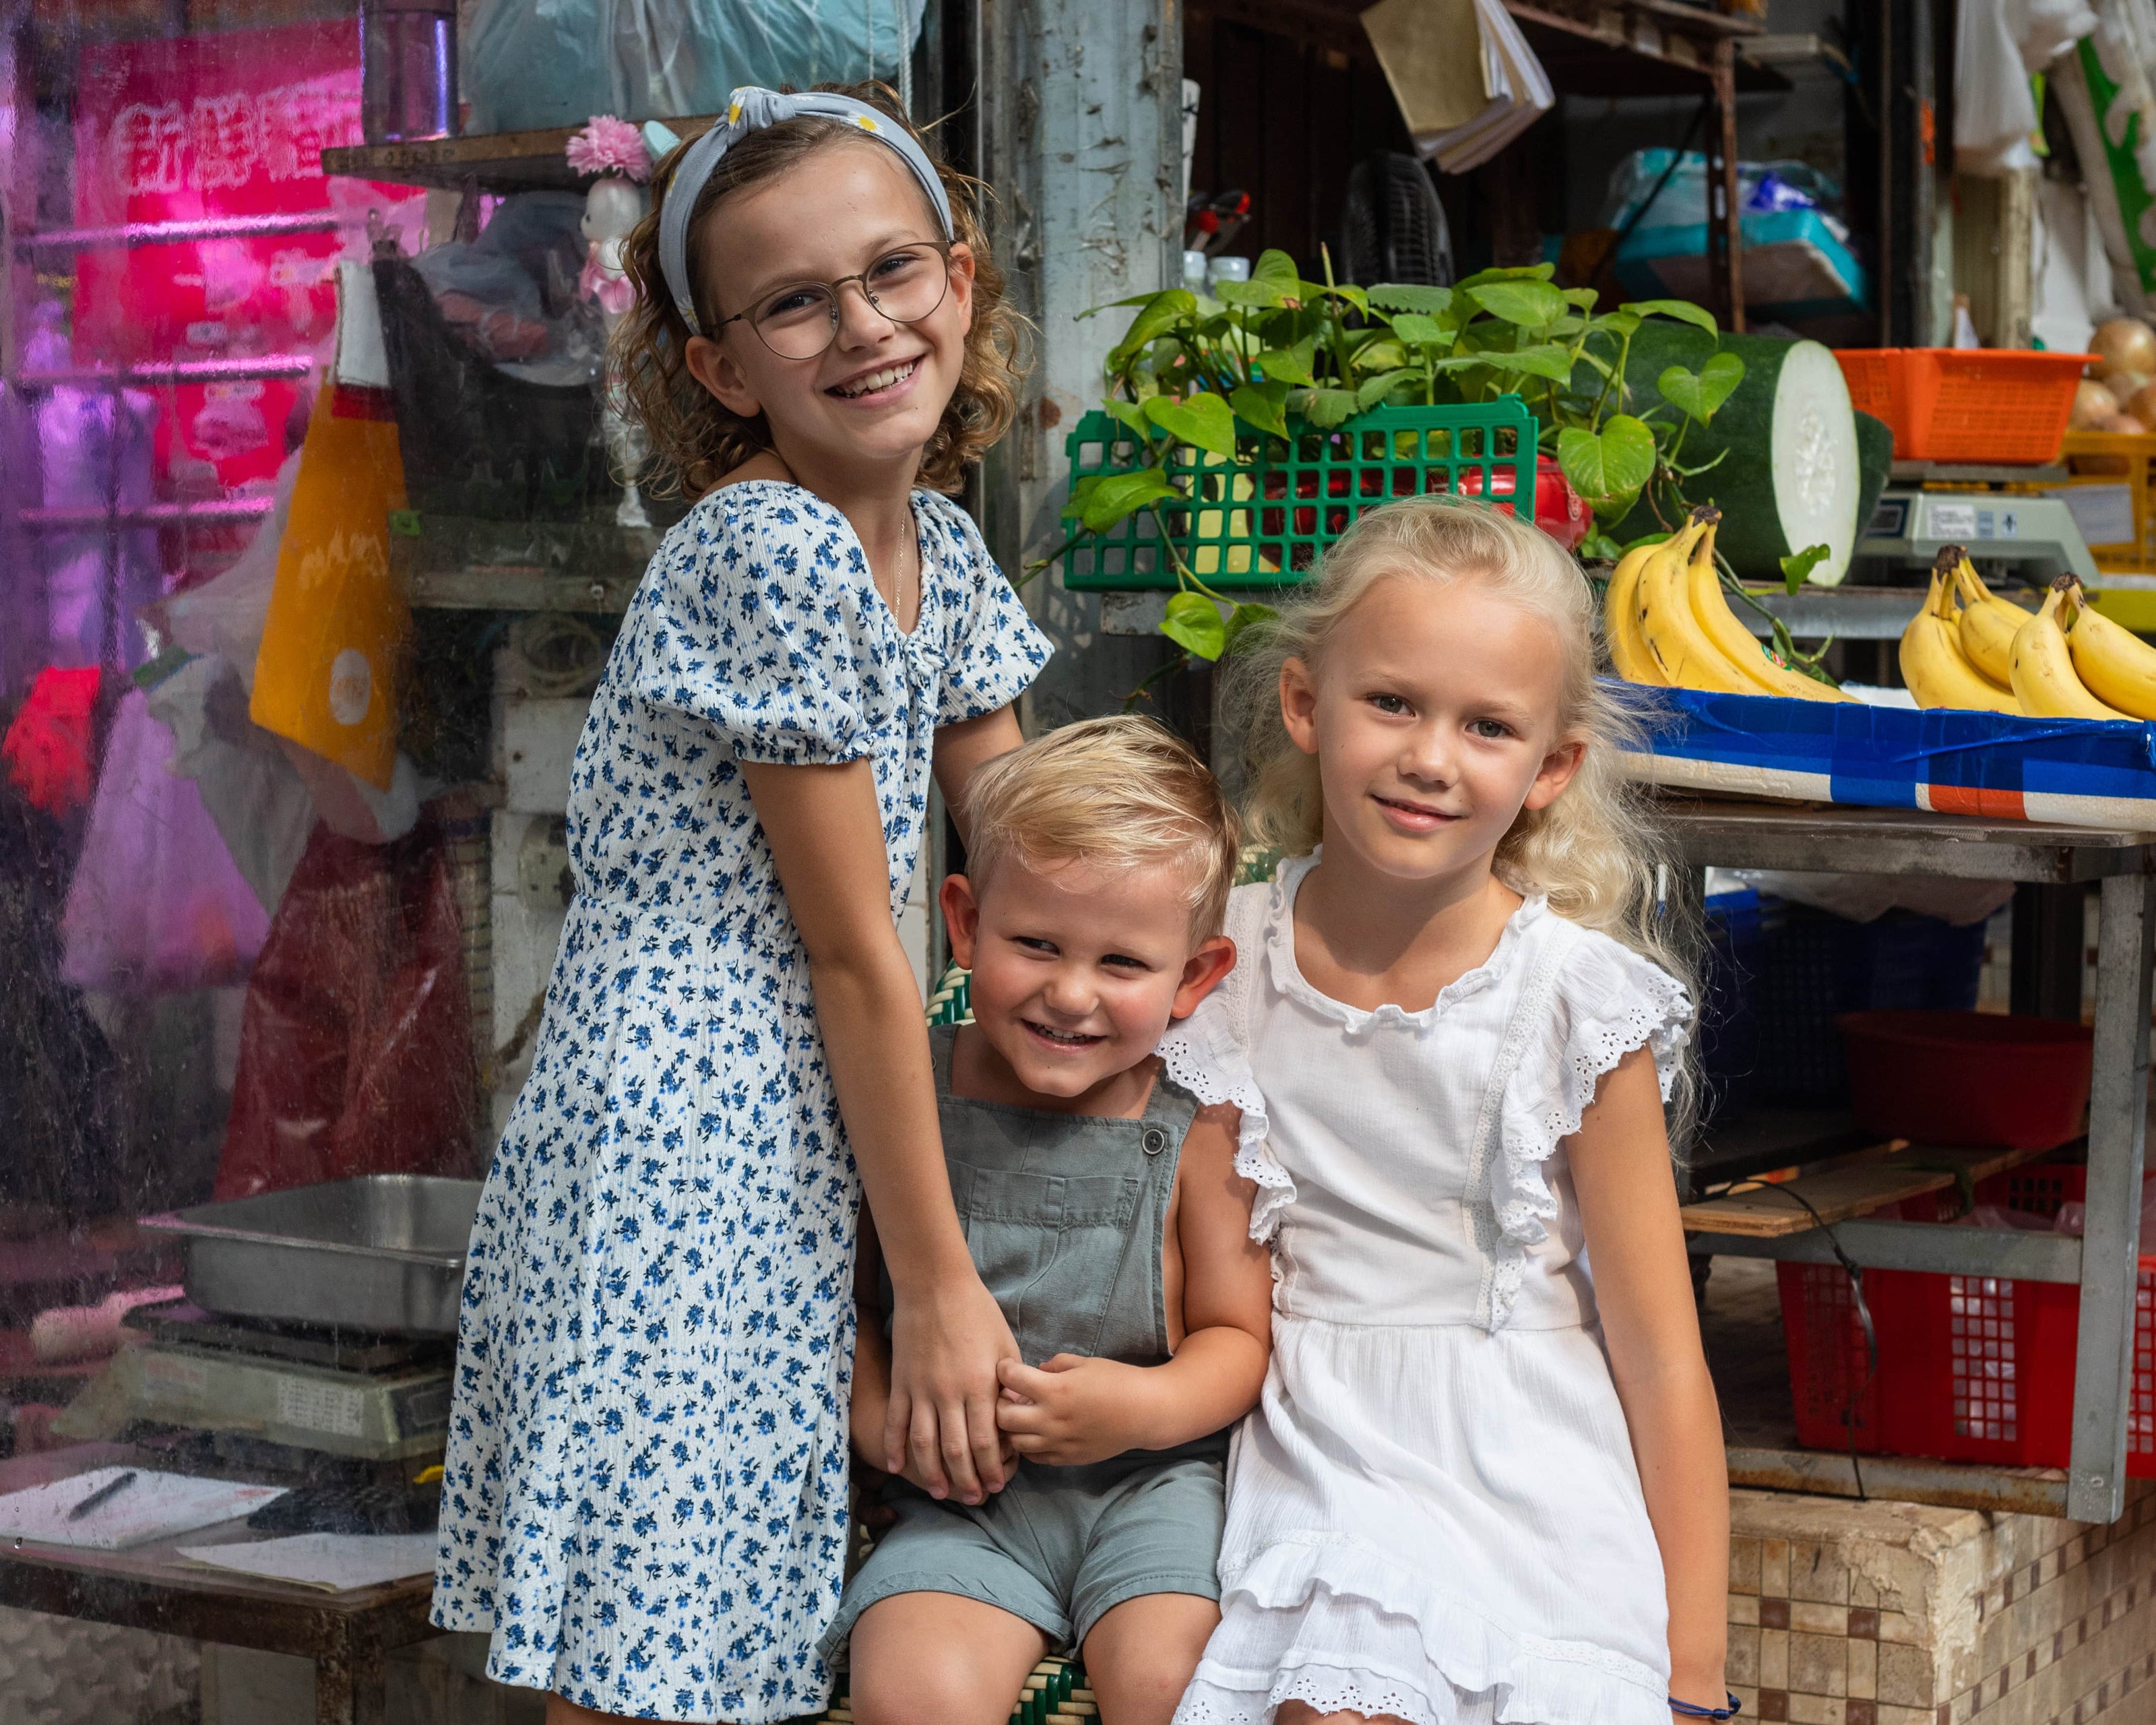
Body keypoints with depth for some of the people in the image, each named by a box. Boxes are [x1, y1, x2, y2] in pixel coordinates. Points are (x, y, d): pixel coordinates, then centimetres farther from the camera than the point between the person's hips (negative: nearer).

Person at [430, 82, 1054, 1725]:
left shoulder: (939, 546, 10)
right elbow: (852, 952, -15)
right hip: (674, 1160, -8)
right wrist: (939, 1282, -11)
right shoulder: (767, 552, -17)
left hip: (805, 1156, 8)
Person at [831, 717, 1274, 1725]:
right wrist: (884, 1420, -8)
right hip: (964, 1496, 1)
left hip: (1149, 1482, 0)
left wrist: (1145, 1405, -17)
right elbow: (846, 1295, 8)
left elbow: (1237, 1337, 2)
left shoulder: (1197, 1134, -4)